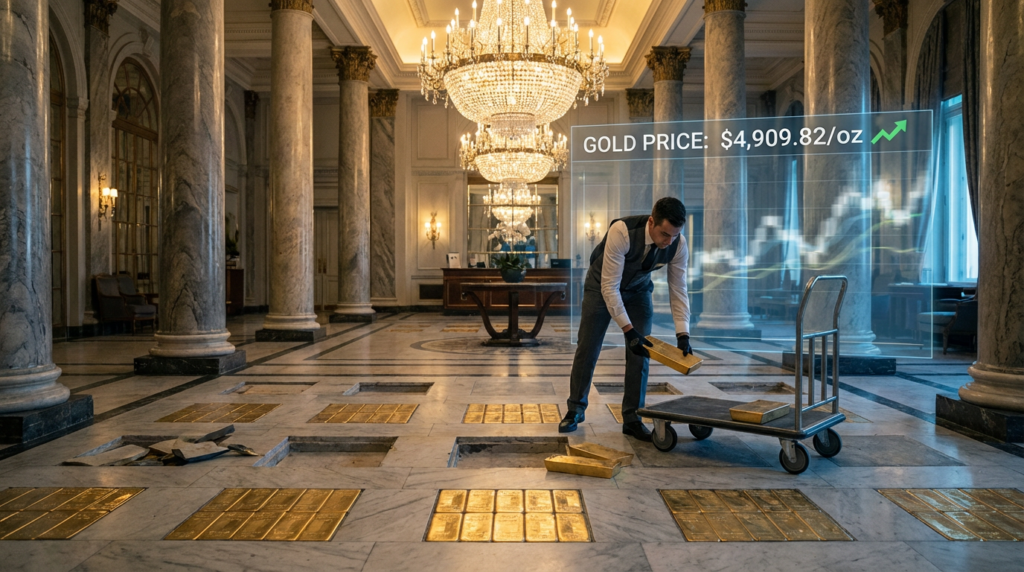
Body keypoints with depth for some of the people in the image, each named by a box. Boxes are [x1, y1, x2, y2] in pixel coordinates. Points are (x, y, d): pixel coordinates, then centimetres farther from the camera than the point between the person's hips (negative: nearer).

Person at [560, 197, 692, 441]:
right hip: (603, 285, -3)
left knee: (640, 352, -6)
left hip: (638, 290, 3)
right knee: (587, 349, 1)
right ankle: (575, 410, 20)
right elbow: (609, 286, -35)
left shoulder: (679, 244, -25)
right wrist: (627, 329, -39)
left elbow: (678, 290, -15)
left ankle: (632, 418, 7)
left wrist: (682, 334, -25)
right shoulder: (622, 231, -39)